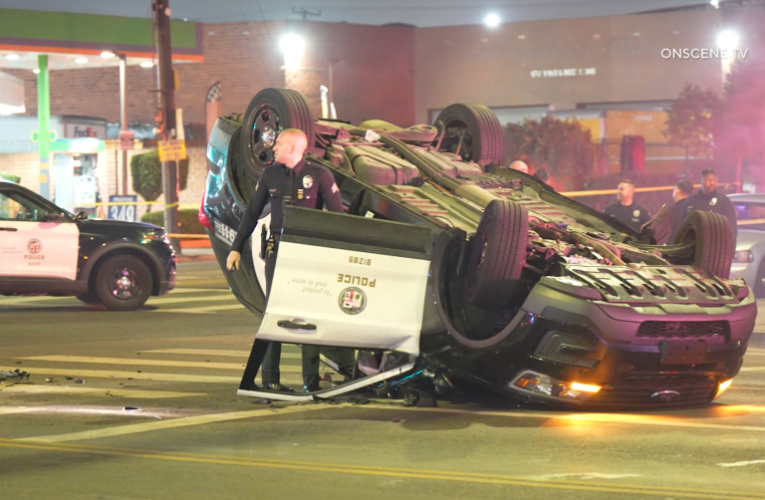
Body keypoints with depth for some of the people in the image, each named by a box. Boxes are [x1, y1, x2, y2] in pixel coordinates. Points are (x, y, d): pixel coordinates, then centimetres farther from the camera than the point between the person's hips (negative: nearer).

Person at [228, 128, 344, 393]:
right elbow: (252, 213, 16)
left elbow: (337, 215, -2)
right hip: (277, 250, 3)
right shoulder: (270, 175, 9)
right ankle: (270, 377, 2)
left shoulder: (319, 175, -3)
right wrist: (236, 248, 13)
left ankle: (311, 379, 5)